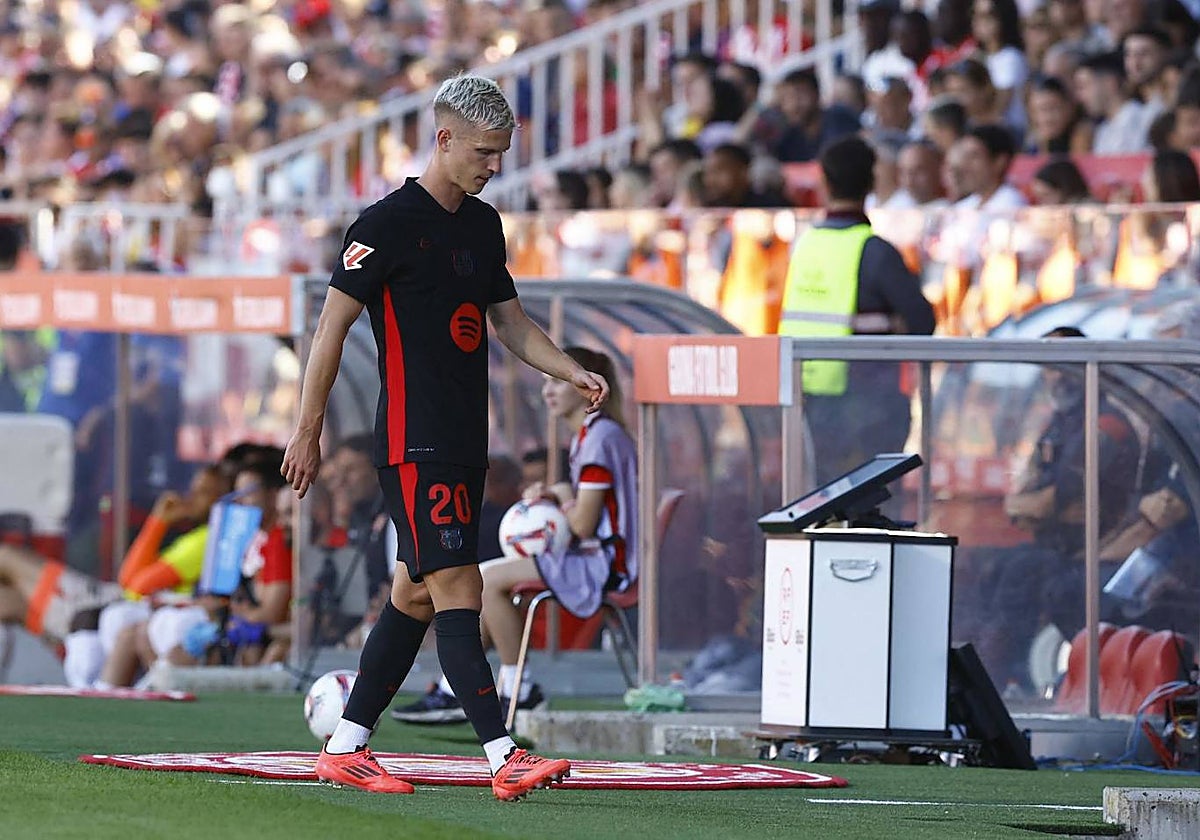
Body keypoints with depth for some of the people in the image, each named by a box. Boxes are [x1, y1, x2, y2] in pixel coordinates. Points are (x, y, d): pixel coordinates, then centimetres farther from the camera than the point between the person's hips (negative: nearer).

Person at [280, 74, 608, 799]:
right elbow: (333, 325, -8)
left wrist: (575, 373, 6)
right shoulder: (390, 222, -10)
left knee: (419, 594, 11)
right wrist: (308, 431, -9)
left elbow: (510, 322, 22)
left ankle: (347, 746, 19)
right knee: (457, 588, -14)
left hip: (465, 441, 9)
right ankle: (505, 758, -21)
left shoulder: (483, 224, 15)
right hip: (414, 443, -9)